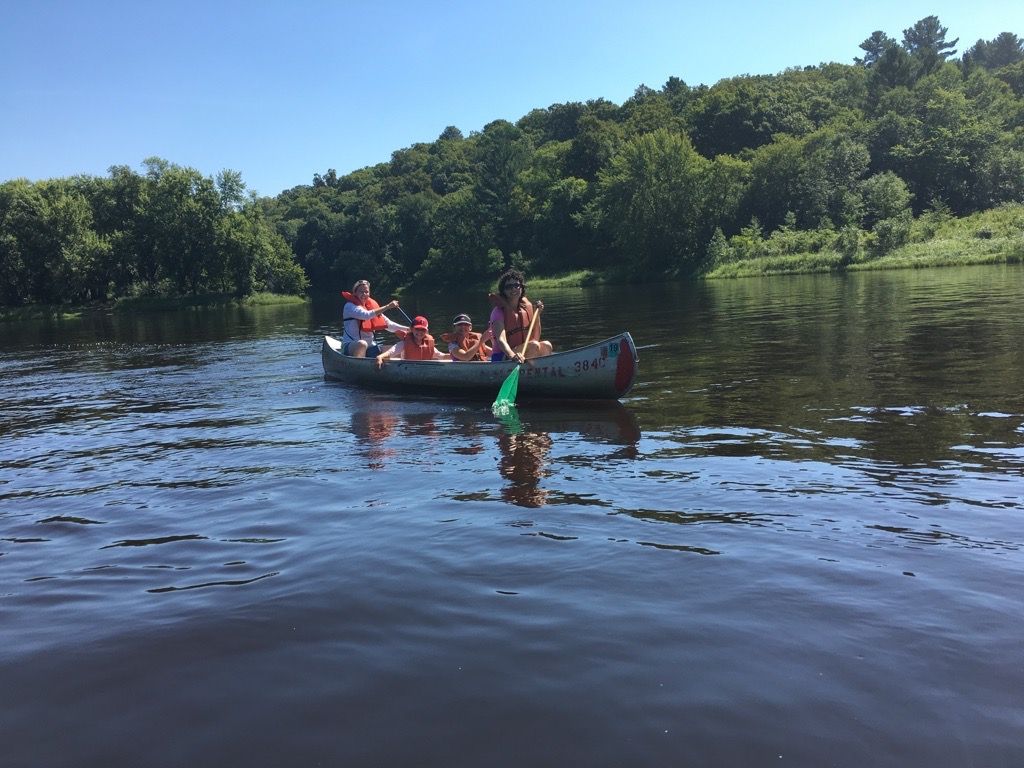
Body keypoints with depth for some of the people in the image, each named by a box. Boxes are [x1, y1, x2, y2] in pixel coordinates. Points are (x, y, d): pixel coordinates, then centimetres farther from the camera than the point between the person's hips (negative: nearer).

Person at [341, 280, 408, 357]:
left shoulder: (371, 306, 11)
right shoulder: (350, 306, -8)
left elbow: (388, 324, 9)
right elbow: (367, 315, -27)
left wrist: (408, 329, -4)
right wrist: (387, 306, -29)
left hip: (369, 346, 6)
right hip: (350, 346, -5)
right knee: (362, 344, -39)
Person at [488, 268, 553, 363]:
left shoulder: (527, 307, 9)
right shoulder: (499, 312, -10)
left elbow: (536, 338, 11)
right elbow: (501, 340, -26)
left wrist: (537, 315, 0)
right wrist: (512, 355, -47)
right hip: (501, 359, -6)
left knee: (546, 345, -20)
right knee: (534, 345, -28)